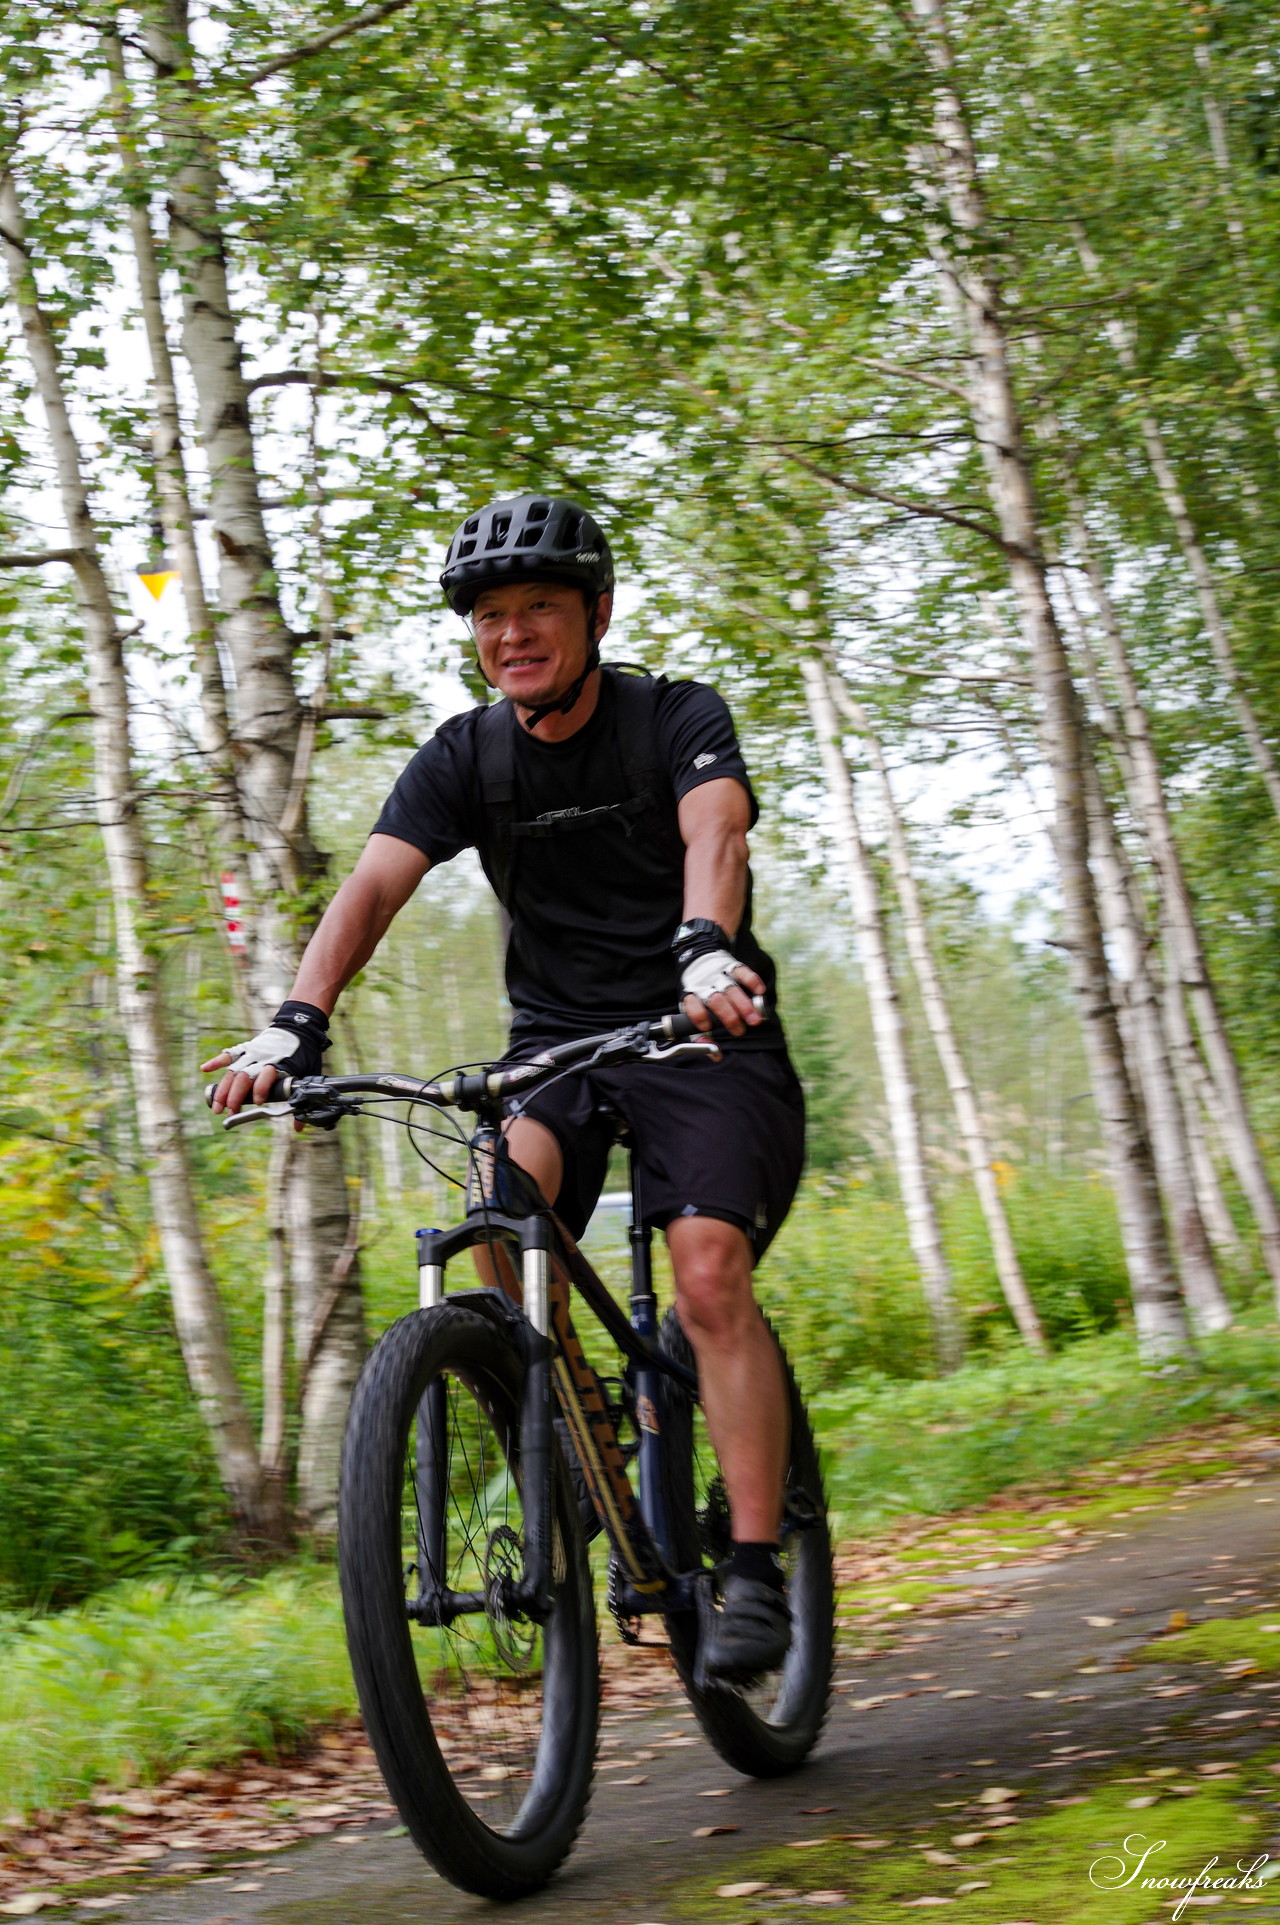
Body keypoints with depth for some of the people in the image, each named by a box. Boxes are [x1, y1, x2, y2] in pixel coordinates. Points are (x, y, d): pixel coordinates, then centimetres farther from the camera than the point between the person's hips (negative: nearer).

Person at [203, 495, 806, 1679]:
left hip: (704, 1036, -3)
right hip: (554, 1040, 3)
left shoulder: (678, 721, -8)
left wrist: (706, 949, -50)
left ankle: (756, 1570, -15)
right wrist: (298, 1021, -31)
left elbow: (715, 833, -28)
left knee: (711, 1276, -22)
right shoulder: (465, 758, 0)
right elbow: (375, 883, -14)